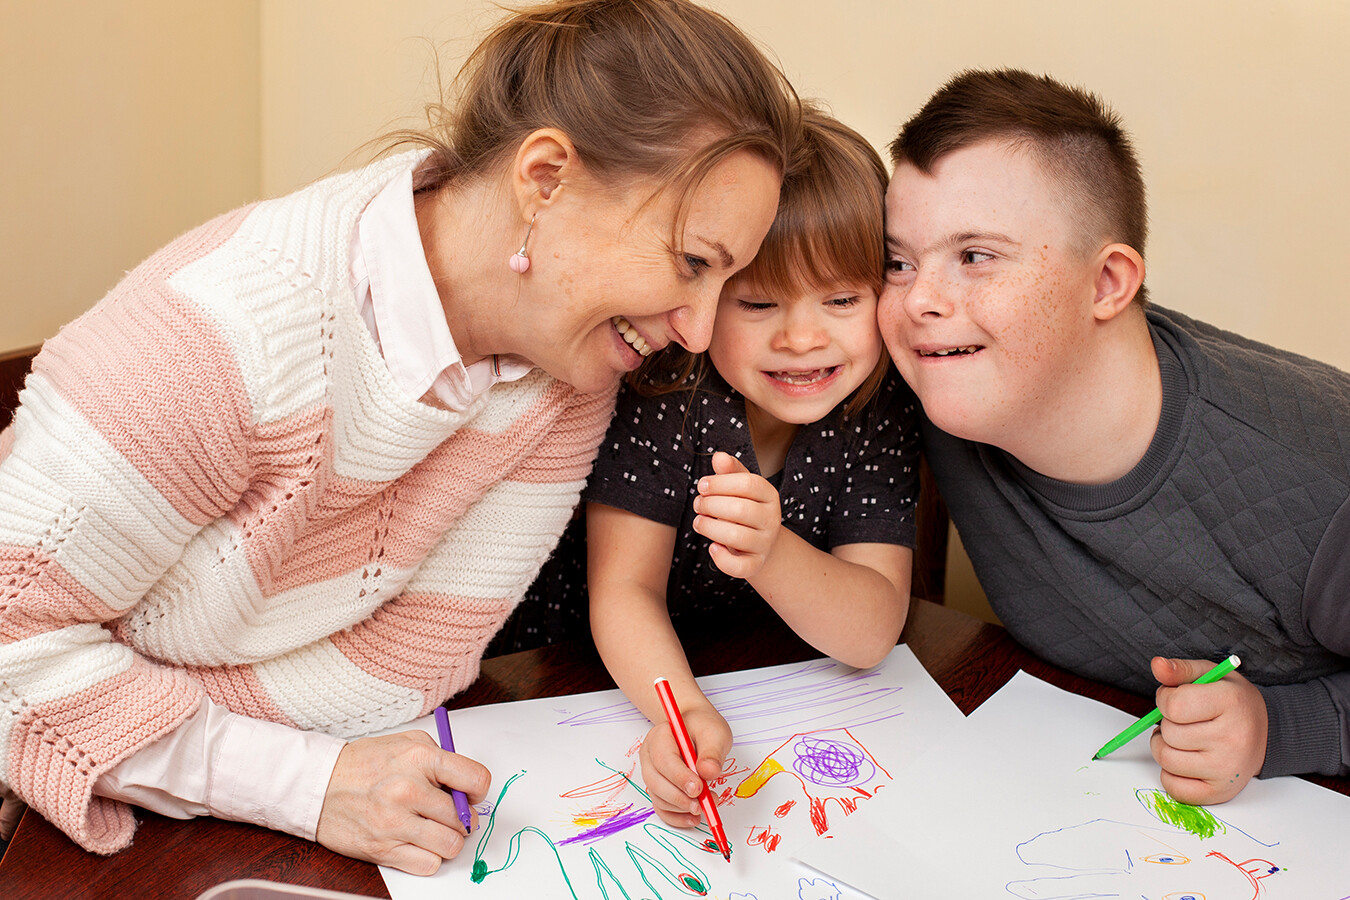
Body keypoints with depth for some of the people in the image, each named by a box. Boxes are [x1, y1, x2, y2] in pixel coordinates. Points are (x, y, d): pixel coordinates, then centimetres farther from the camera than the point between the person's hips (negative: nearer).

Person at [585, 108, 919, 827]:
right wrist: (683, 711, -41)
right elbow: (623, 588, -21)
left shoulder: (883, 407, -12)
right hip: (628, 683, -2)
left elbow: (872, 634, -18)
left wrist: (772, 554, -38)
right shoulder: (661, 388, -19)